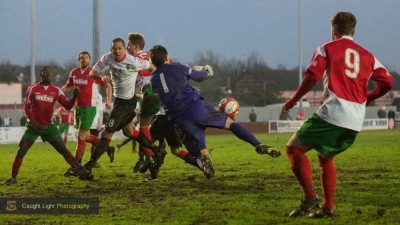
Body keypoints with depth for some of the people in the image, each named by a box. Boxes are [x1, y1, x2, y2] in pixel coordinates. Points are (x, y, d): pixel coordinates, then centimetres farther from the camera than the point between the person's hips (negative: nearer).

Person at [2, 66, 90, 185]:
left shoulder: (56, 90, 2)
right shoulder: (32, 89, -2)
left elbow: (68, 106, -1)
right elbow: (26, 107, 1)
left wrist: (74, 96, -20)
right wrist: (32, 121, -13)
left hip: (48, 126, 1)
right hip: (34, 125, -1)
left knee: (63, 149, -2)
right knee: (21, 151, -9)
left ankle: (77, 169, 8)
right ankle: (13, 178, -2)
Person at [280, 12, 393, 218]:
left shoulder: (326, 49, 4)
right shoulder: (367, 56, 18)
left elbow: (312, 77, -9)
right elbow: (386, 83, 10)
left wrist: (293, 101, 1)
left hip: (332, 114, -6)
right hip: (355, 122, 6)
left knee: (294, 148, 2)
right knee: (326, 158, 24)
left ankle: (310, 198, -13)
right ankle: (327, 208, 17)